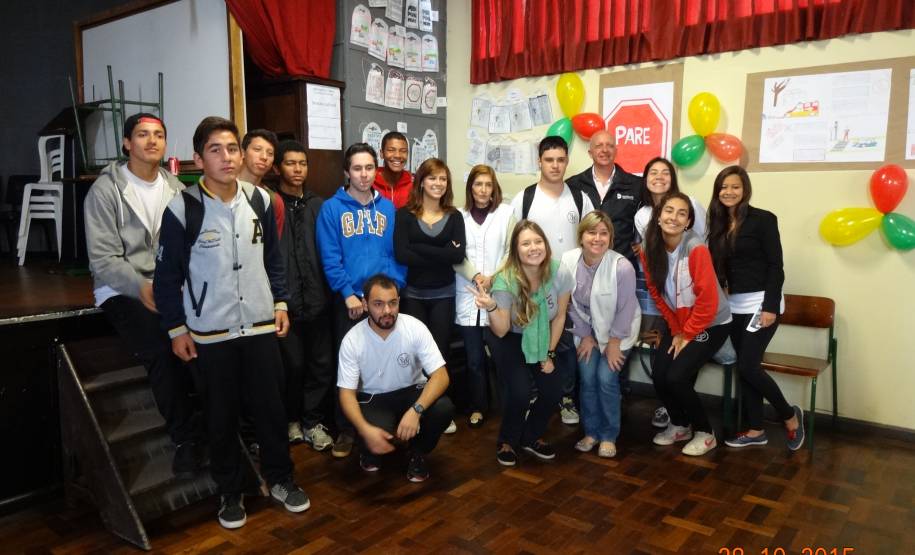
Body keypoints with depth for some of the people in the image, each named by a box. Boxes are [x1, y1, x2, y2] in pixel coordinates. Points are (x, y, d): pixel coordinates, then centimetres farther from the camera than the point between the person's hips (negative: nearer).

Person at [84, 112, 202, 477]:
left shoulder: (175, 189, 10)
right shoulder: (106, 190, -3)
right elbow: (103, 260, -10)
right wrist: (143, 289, -24)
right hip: (123, 291, -4)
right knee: (163, 348, -30)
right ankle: (185, 438, -14)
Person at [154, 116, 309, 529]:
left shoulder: (260, 201, 1)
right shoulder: (182, 209, -10)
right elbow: (167, 275, -5)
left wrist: (280, 302, 8)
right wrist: (176, 329, -4)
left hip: (261, 326, 3)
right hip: (211, 333, -2)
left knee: (271, 406, 11)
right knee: (222, 416, 11)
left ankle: (280, 479, 31)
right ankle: (230, 491, 29)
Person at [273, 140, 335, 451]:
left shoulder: (318, 205, 12)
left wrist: (328, 291, 1)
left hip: (317, 298, 4)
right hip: (285, 300, -4)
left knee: (322, 363, 7)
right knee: (292, 364, 5)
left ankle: (313, 421, 22)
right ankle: (291, 419, 26)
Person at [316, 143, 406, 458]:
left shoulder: (388, 207, 7)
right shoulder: (332, 208, -2)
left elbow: (397, 252, 4)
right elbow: (330, 257, -8)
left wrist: (393, 286, -8)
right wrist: (348, 293, -15)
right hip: (348, 299, -2)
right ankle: (345, 429, 18)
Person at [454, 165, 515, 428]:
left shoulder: (506, 213, 3)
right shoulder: (459, 216, 6)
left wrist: (492, 278, -12)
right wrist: (475, 276, -13)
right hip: (467, 295, 2)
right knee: (474, 357, 8)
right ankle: (477, 407, 21)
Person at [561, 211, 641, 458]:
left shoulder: (622, 266, -29)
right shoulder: (568, 261, -18)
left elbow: (626, 309, -18)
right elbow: (571, 304, -6)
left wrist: (614, 342, -12)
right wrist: (585, 336, -3)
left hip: (618, 329, -3)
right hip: (587, 328, 3)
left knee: (606, 379, -9)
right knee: (587, 378, -2)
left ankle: (609, 436, 10)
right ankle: (591, 432, 17)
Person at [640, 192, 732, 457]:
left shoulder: (696, 249, -24)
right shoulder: (650, 250, -6)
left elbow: (708, 300, -22)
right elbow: (657, 294, 4)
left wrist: (687, 335, -13)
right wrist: (676, 331, 0)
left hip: (711, 325, -5)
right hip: (679, 324, 5)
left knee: (676, 377, -17)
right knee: (659, 376, -9)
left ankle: (705, 433, 8)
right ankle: (680, 425, 20)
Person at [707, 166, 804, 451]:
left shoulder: (763, 219, -7)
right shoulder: (718, 223, 9)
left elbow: (775, 266, -11)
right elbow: (717, 267, 9)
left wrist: (770, 306, -17)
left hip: (761, 303, -6)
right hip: (734, 305, 6)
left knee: (747, 366, -9)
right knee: (745, 368, 8)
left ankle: (790, 416, 15)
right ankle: (755, 430, 20)